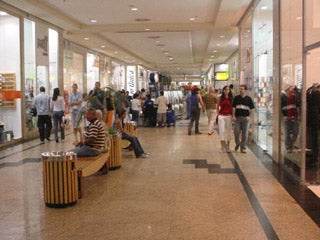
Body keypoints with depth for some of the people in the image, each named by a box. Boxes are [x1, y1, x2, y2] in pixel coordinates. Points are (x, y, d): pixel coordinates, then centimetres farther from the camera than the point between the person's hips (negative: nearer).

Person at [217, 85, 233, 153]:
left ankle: (228, 146, 16)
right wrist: (218, 114, 3)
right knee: (221, 131, -4)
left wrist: (232, 116, -6)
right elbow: (217, 107, 13)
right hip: (221, 116, 0)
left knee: (228, 131, 5)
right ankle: (222, 146, 0)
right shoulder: (221, 98, 4)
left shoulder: (231, 99, 1)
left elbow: (232, 108, 2)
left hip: (228, 116, 0)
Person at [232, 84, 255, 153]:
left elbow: (252, 108, 4)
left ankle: (243, 147, 11)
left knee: (245, 134, 2)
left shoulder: (248, 98, 3)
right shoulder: (236, 98, 5)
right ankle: (237, 143, 23)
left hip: (245, 118, -1)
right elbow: (233, 107, 4)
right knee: (236, 132, -3)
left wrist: (249, 116, -5)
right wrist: (233, 116, -5)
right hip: (237, 117, 1)